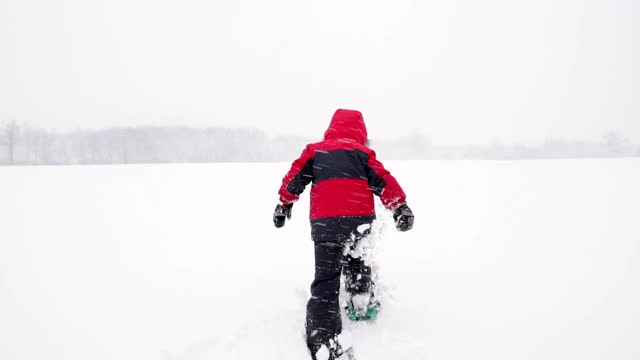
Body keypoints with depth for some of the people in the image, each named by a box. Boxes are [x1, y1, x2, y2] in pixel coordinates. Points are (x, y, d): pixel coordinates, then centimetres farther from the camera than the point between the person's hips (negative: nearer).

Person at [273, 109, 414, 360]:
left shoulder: (314, 150, 14)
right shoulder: (362, 152, 10)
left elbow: (294, 177, 15)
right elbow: (383, 181, 1)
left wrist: (284, 204, 27)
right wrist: (401, 207, -1)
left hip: (324, 223, 0)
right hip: (360, 220, 0)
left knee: (325, 283, -1)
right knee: (357, 262, 30)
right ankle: (363, 303, 42)